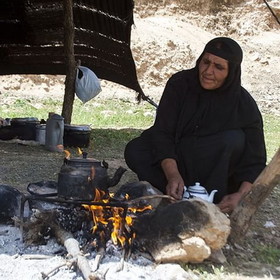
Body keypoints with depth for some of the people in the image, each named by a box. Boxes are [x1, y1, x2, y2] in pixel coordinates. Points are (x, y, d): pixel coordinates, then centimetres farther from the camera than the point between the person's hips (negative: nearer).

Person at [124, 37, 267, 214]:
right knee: (134, 151, -24)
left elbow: (256, 161, -13)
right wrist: (172, 174, -35)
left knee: (233, 139, -30)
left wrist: (239, 196, -32)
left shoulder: (244, 105, -14)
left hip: (215, 171, 0)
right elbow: (162, 131, -19)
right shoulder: (180, 83, -13)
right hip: (175, 157, 1)